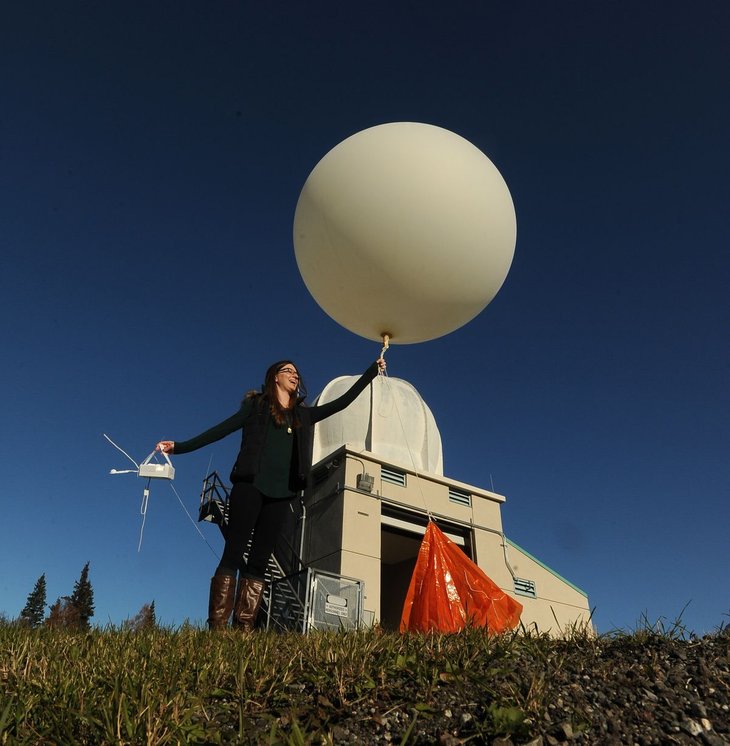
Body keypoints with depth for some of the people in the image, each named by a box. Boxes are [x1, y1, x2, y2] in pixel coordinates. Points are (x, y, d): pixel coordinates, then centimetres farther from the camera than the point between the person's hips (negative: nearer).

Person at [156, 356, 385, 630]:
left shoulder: (303, 415, 20)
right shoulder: (257, 405, 10)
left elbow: (344, 401, 22)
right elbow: (223, 428, 4)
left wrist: (373, 370, 23)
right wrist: (180, 446, -4)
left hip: (282, 495, 4)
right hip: (250, 487, -4)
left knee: (259, 562, 1)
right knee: (233, 554, -7)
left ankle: (244, 629, -1)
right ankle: (217, 627, -8)